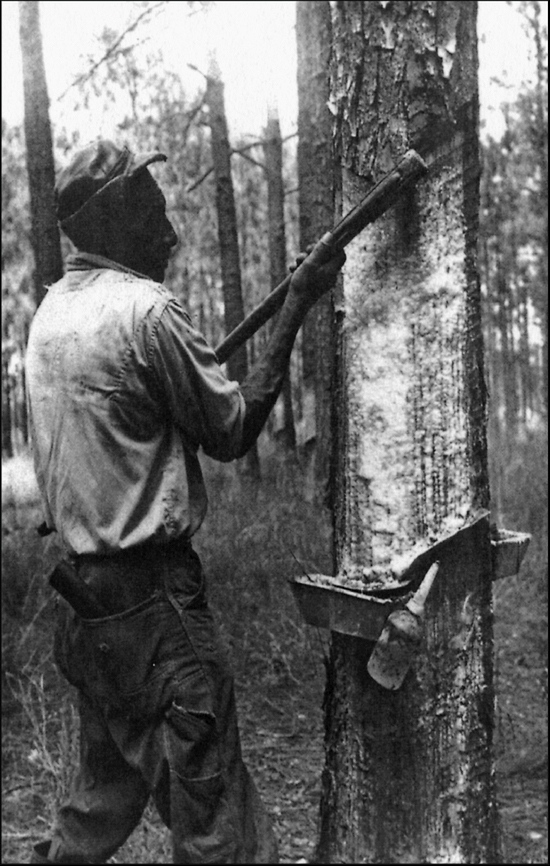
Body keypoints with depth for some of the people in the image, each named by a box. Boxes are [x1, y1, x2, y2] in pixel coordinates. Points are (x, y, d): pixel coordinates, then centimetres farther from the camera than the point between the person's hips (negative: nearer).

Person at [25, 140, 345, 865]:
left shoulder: (51, 310, 10)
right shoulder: (146, 309, -15)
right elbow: (233, 430, -8)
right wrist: (294, 312, -3)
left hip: (81, 597, 9)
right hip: (152, 599, -9)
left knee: (105, 798, 24)